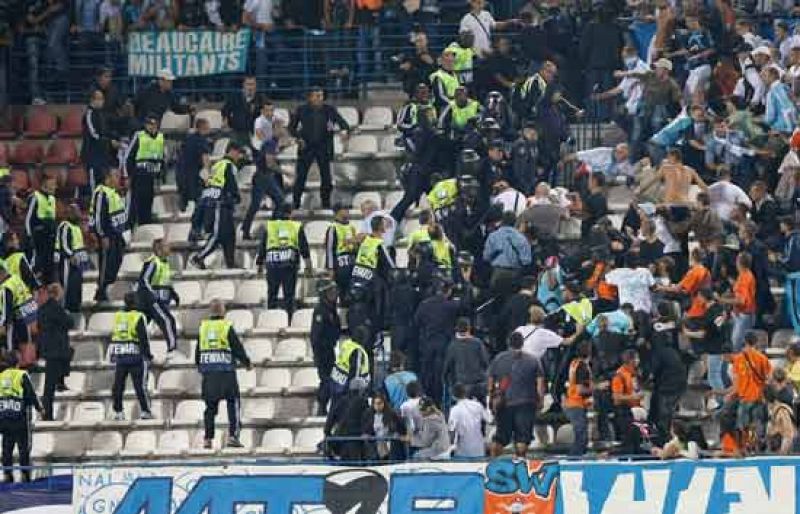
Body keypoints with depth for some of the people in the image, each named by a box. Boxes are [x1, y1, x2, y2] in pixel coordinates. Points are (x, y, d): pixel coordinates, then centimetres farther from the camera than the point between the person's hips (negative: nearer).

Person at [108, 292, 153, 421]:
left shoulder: (117, 317, 7)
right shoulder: (138, 318, -9)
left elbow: (113, 338, 12)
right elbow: (144, 339, -11)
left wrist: (112, 356, 19)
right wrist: (148, 356, -5)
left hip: (119, 357, 4)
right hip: (136, 356, -4)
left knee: (118, 386, 8)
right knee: (140, 385, 0)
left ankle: (118, 412, 8)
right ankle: (145, 411, 1)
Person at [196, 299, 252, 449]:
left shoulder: (203, 327, 5)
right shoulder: (227, 327, -6)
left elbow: (198, 351, 12)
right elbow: (237, 348, -4)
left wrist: (199, 366, 28)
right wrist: (246, 362, 13)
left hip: (208, 372, 4)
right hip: (226, 372, -4)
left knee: (210, 406, 10)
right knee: (233, 404, 3)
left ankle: (207, 439, 8)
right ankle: (232, 436, -6)